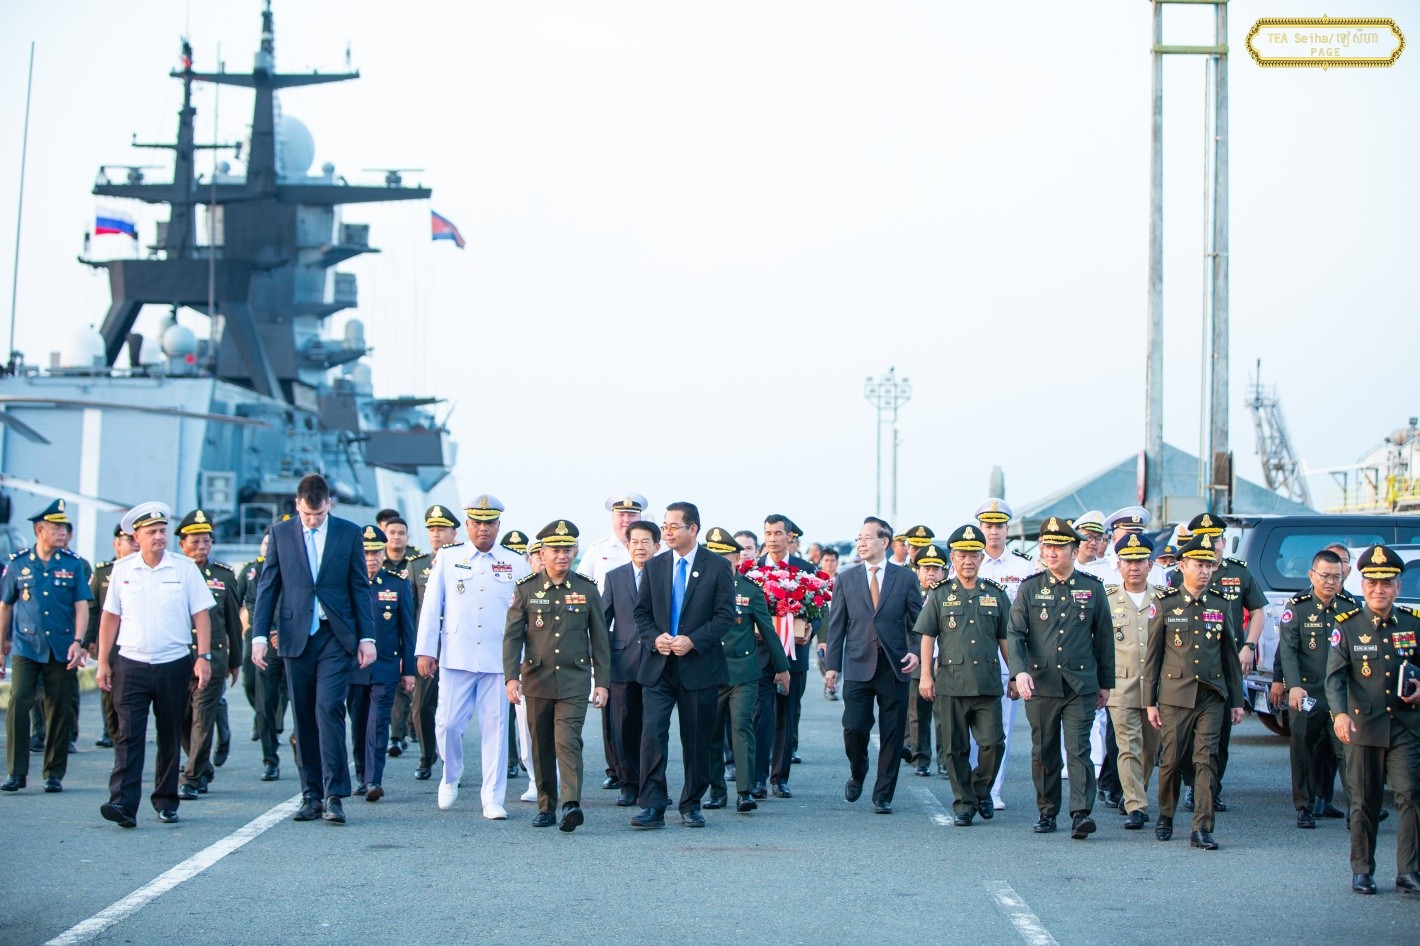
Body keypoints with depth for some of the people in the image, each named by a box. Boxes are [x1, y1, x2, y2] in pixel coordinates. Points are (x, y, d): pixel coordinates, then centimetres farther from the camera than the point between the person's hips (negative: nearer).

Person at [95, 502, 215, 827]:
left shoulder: (185, 568, 0)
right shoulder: (122, 570, 4)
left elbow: (201, 615, 0)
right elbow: (110, 617, 9)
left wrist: (203, 657, -8)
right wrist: (103, 662, 5)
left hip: (174, 664, 0)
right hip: (131, 664, 0)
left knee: (170, 737, 8)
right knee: (129, 734, -8)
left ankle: (166, 802, 18)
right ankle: (123, 803, -13)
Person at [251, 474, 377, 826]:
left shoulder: (349, 533, 3)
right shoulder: (280, 533, 6)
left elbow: (361, 588, 5)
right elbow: (267, 586, 8)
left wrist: (367, 637, 0)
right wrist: (259, 635, 0)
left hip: (336, 637, -2)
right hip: (296, 637, 2)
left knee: (329, 709, -13)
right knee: (303, 718, 4)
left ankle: (334, 795, -11)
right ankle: (312, 795, 11)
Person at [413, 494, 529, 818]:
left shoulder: (516, 564, 7)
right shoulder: (447, 558, 6)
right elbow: (431, 607, 7)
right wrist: (425, 651, 3)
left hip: (499, 659, 0)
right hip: (455, 657, 0)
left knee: (495, 727, 0)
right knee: (448, 723, -1)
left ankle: (493, 798, 6)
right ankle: (451, 776, 26)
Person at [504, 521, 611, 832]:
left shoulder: (587, 589, 4)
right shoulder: (526, 589, 3)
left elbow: (599, 639, 7)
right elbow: (512, 635, 1)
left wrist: (602, 681, 4)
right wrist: (511, 676, -9)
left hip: (574, 681, -1)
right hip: (537, 680, 2)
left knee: (568, 741, -15)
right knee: (542, 747, 8)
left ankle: (571, 804, -25)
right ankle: (546, 807, 18)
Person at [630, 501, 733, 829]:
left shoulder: (717, 567, 0)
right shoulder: (654, 566, 9)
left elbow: (725, 614, -4)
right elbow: (642, 612, 11)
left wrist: (693, 640, -16)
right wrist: (655, 638, -9)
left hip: (699, 666, -1)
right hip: (658, 667, 2)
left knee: (697, 739, 6)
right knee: (652, 732, -11)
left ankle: (692, 806, 19)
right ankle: (651, 807, -10)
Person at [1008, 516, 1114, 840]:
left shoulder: (1092, 588, 6)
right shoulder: (1029, 588, 4)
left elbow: (1104, 638, 11)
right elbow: (1015, 634, -2)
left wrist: (1106, 683, 12)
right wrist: (1019, 671, -18)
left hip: (1081, 686, -1)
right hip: (1040, 685, 1)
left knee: (1078, 749, -9)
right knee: (1044, 752, 8)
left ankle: (1081, 813, -13)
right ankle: (1047, 812, 18)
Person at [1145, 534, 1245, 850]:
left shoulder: (1220, 605, 8)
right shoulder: (1164, 604, 0)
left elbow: (1230, 656, 14)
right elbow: (1152, 656, 3)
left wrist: (1237, 701, 12)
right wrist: (1150, 702, 0)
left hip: (1212, 697, 2)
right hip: (1175, 696, -2)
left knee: (1207, 761, -5)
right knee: (1172, 760, 4)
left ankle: (1202, 829, -4)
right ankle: (1165, 816, 26)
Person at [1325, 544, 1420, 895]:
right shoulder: (1347, 625, -2)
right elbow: (1335, 675, -11)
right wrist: (1340, 713, -27)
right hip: (1363, 727, -1)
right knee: (1364, 801, 7)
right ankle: (1362, 870, 19)